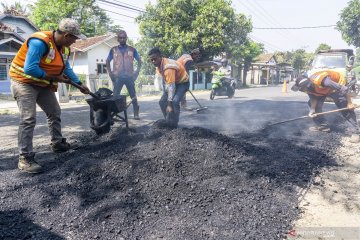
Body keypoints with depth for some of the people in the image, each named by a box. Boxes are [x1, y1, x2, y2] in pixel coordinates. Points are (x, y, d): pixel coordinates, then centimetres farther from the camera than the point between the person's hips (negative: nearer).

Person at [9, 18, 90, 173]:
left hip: (43, 84, 9)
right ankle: (25, 158, -11)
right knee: (28, 119, -16)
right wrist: (54, 78, -23)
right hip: (24, 82, -9)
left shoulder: (64, 47, 0)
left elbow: (67, 69, 13)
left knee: (55, 113, 15)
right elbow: (30, 69, -32)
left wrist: (79, 84, 10)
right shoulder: (40, 42, -28)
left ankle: (57, 144, 32)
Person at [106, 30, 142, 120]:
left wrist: (137, 72, -2)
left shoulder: (132, 49, 6)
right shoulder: (113, 50, 7)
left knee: (133, 96, 3)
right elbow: (107, 62, 12)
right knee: (115, 96, 2)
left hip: (129, 76, 0)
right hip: (117, 77, 0)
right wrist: (110, 73, 1)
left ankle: (136, 113, 11)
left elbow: (139, 61, 10)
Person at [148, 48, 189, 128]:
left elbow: (171, 86, -37)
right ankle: (168, 122, 14)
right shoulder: (158, 65, -9)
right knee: (162, 102, 2)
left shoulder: (168, 67, -36)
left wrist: (169, 104, -37)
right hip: (173, 82, 9)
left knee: (174, 102, -27)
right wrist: (164, 93, 6)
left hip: (183, 83, -9)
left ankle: (174, 125, -13)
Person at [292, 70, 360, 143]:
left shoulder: (323, 81, -45)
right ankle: (322, 126, 12)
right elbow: (313, 98, -7)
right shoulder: (308, 87, -23)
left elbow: (344, 89, -37)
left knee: (346, 109, -15)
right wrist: (312, 110, -20)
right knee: (310, 103, 0)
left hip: (336, 88, -7)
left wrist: (349, 103, -29)